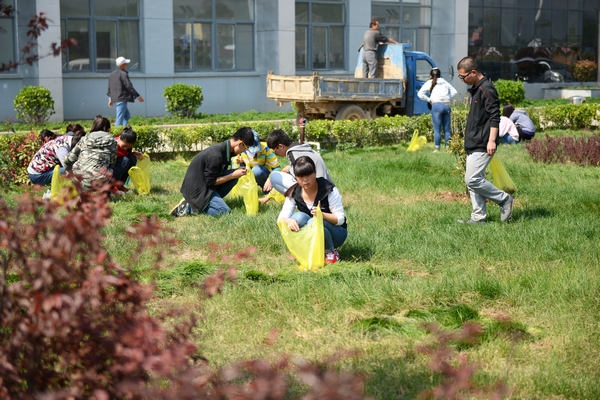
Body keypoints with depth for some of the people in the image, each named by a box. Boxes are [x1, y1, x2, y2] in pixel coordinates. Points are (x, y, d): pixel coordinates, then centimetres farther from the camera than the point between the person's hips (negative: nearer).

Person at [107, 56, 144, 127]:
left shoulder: (112, 74, 15)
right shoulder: (123, 74, -12)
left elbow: (110, 87, 20)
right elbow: (129, 86, -14)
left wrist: (110, 99, 28)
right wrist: (138, 96, -7)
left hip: (115, 97, 9)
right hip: (122, 98, -9)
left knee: (127, 115, 18)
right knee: (120, 117, -8)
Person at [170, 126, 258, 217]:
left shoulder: (224, 148, 0)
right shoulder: (215, 155, -28)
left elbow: (219, 173, 12)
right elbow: (210, 182, -20)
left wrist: (237, 171, -2)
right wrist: (233, 175, -15)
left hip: (206, 183, 9)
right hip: (197, 188, -9)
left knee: (235, 176, -2)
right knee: (224, 211, -17)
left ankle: (209, 201, 3)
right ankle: (189, 207, -6)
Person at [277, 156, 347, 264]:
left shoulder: (329, 190, -18)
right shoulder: (294, 193, -7)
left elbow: (340, 219, -19)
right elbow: (281, 217, -14)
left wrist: (321, 214, -39)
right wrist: (288, 221, -40)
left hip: (335, 232, -3)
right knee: (298, 217, -28)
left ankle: (331, 252, -11)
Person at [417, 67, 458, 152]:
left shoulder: (430, 83, 6)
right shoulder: (445, 82, 17)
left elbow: (420, 94, -3)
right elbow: (454, 92, 19)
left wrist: (429, 100, 7)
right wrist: (448, 98, 17)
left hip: (436, 105, -3)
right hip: (447, 105, 4)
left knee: (437, 129, 1)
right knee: (447, 128, 9)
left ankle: (437, 148, 2)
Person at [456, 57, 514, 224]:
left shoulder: (486, 89, -15)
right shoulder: (474, 89, 15)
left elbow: (494, 116, -20)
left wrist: (492, 140, -25)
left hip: (482, 146, -10)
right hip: (473, 144, 10)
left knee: (473, 179, -13)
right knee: (474, 180, 10)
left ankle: (504, 199, 2)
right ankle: (478, 216, 14)